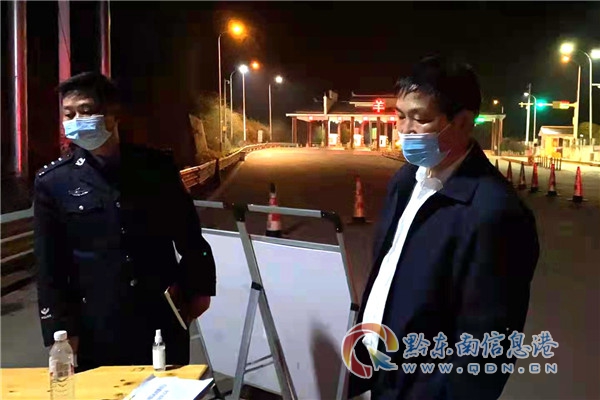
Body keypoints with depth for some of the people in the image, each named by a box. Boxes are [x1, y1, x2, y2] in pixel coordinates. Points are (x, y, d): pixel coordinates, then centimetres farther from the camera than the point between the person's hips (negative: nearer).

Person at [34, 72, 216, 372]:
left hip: (163, 321, 1)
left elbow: (188, 235, 8)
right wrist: (62, 331, -4)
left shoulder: (156, 165, 0)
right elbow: (50, 267, -1)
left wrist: (198, 288, 8)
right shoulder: (52, 182, -3)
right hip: (96, 330, -1)